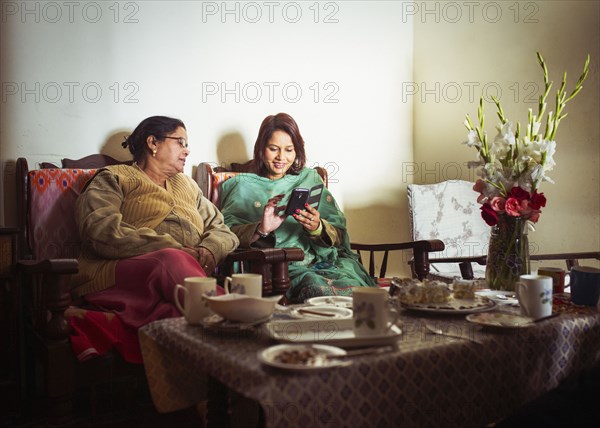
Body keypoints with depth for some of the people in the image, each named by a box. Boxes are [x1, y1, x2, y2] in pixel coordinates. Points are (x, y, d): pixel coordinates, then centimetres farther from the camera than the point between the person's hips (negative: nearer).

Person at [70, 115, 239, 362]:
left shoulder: (188, 185, 32)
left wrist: (207, 252, -2)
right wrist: (176, 251, -15)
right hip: (122, 272, -4)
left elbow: (221, 231, 24)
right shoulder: (114, 178, 14)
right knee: (172, 261, -37)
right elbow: (103, 231, -6)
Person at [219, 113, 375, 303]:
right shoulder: (243, 186, 17)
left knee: (352, 286, -30)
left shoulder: (310, 178, 22)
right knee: (317, 288, -35)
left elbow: (339, 235, 13)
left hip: (322, 261, 3)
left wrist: (317, 228, -10)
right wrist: (261, 230, -18)